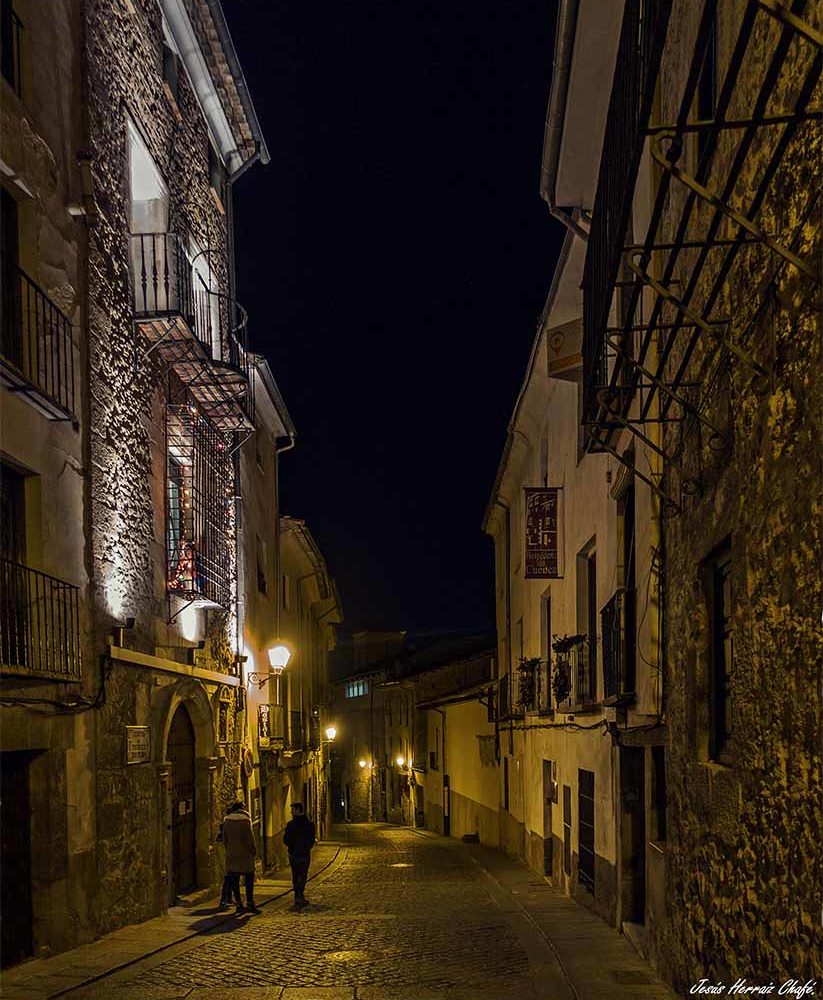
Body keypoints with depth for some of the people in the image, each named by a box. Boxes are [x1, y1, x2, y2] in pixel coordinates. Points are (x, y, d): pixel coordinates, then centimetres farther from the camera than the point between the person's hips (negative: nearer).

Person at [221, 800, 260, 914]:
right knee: (249, 879, 3)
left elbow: (224, 838, 11)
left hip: (231, 854, 5)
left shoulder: (227, 820, 7)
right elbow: (249, 837, -11)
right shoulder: (245, 820, -9)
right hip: (245, 854, -5)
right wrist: (253, 850, 0)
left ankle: (239, 904, 7)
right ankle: (250, 903, -3)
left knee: (234, 880, 7)